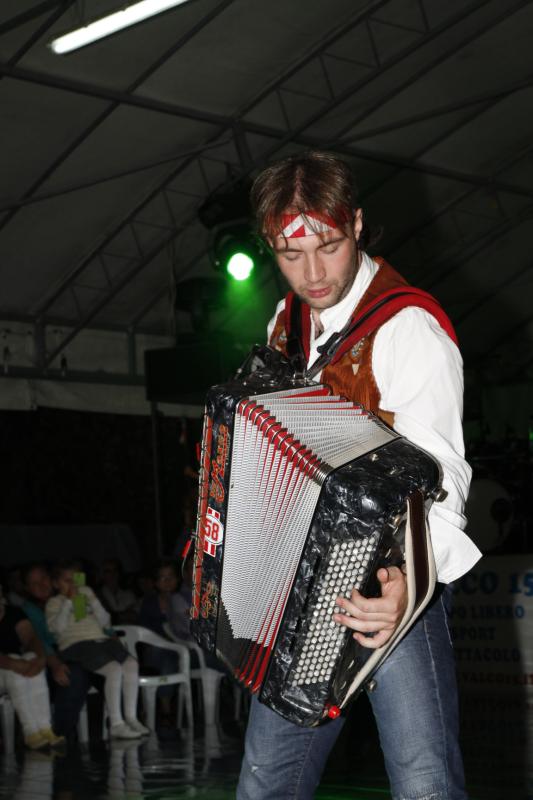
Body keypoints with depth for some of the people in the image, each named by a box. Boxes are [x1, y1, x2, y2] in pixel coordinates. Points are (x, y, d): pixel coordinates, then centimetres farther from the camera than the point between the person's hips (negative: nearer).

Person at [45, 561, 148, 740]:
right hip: (76, 645, -5)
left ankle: (131, 718, -21)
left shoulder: (85, 594, 28)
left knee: (131, 664, -24)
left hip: (101, 640, 5)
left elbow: (105, 622, 20)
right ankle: (116, 724, -30)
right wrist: (68, 601, -3)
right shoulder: (54, 602, 15)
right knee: (114, 668, -32)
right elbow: (57, 627, -5)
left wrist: (93, 601, 5)